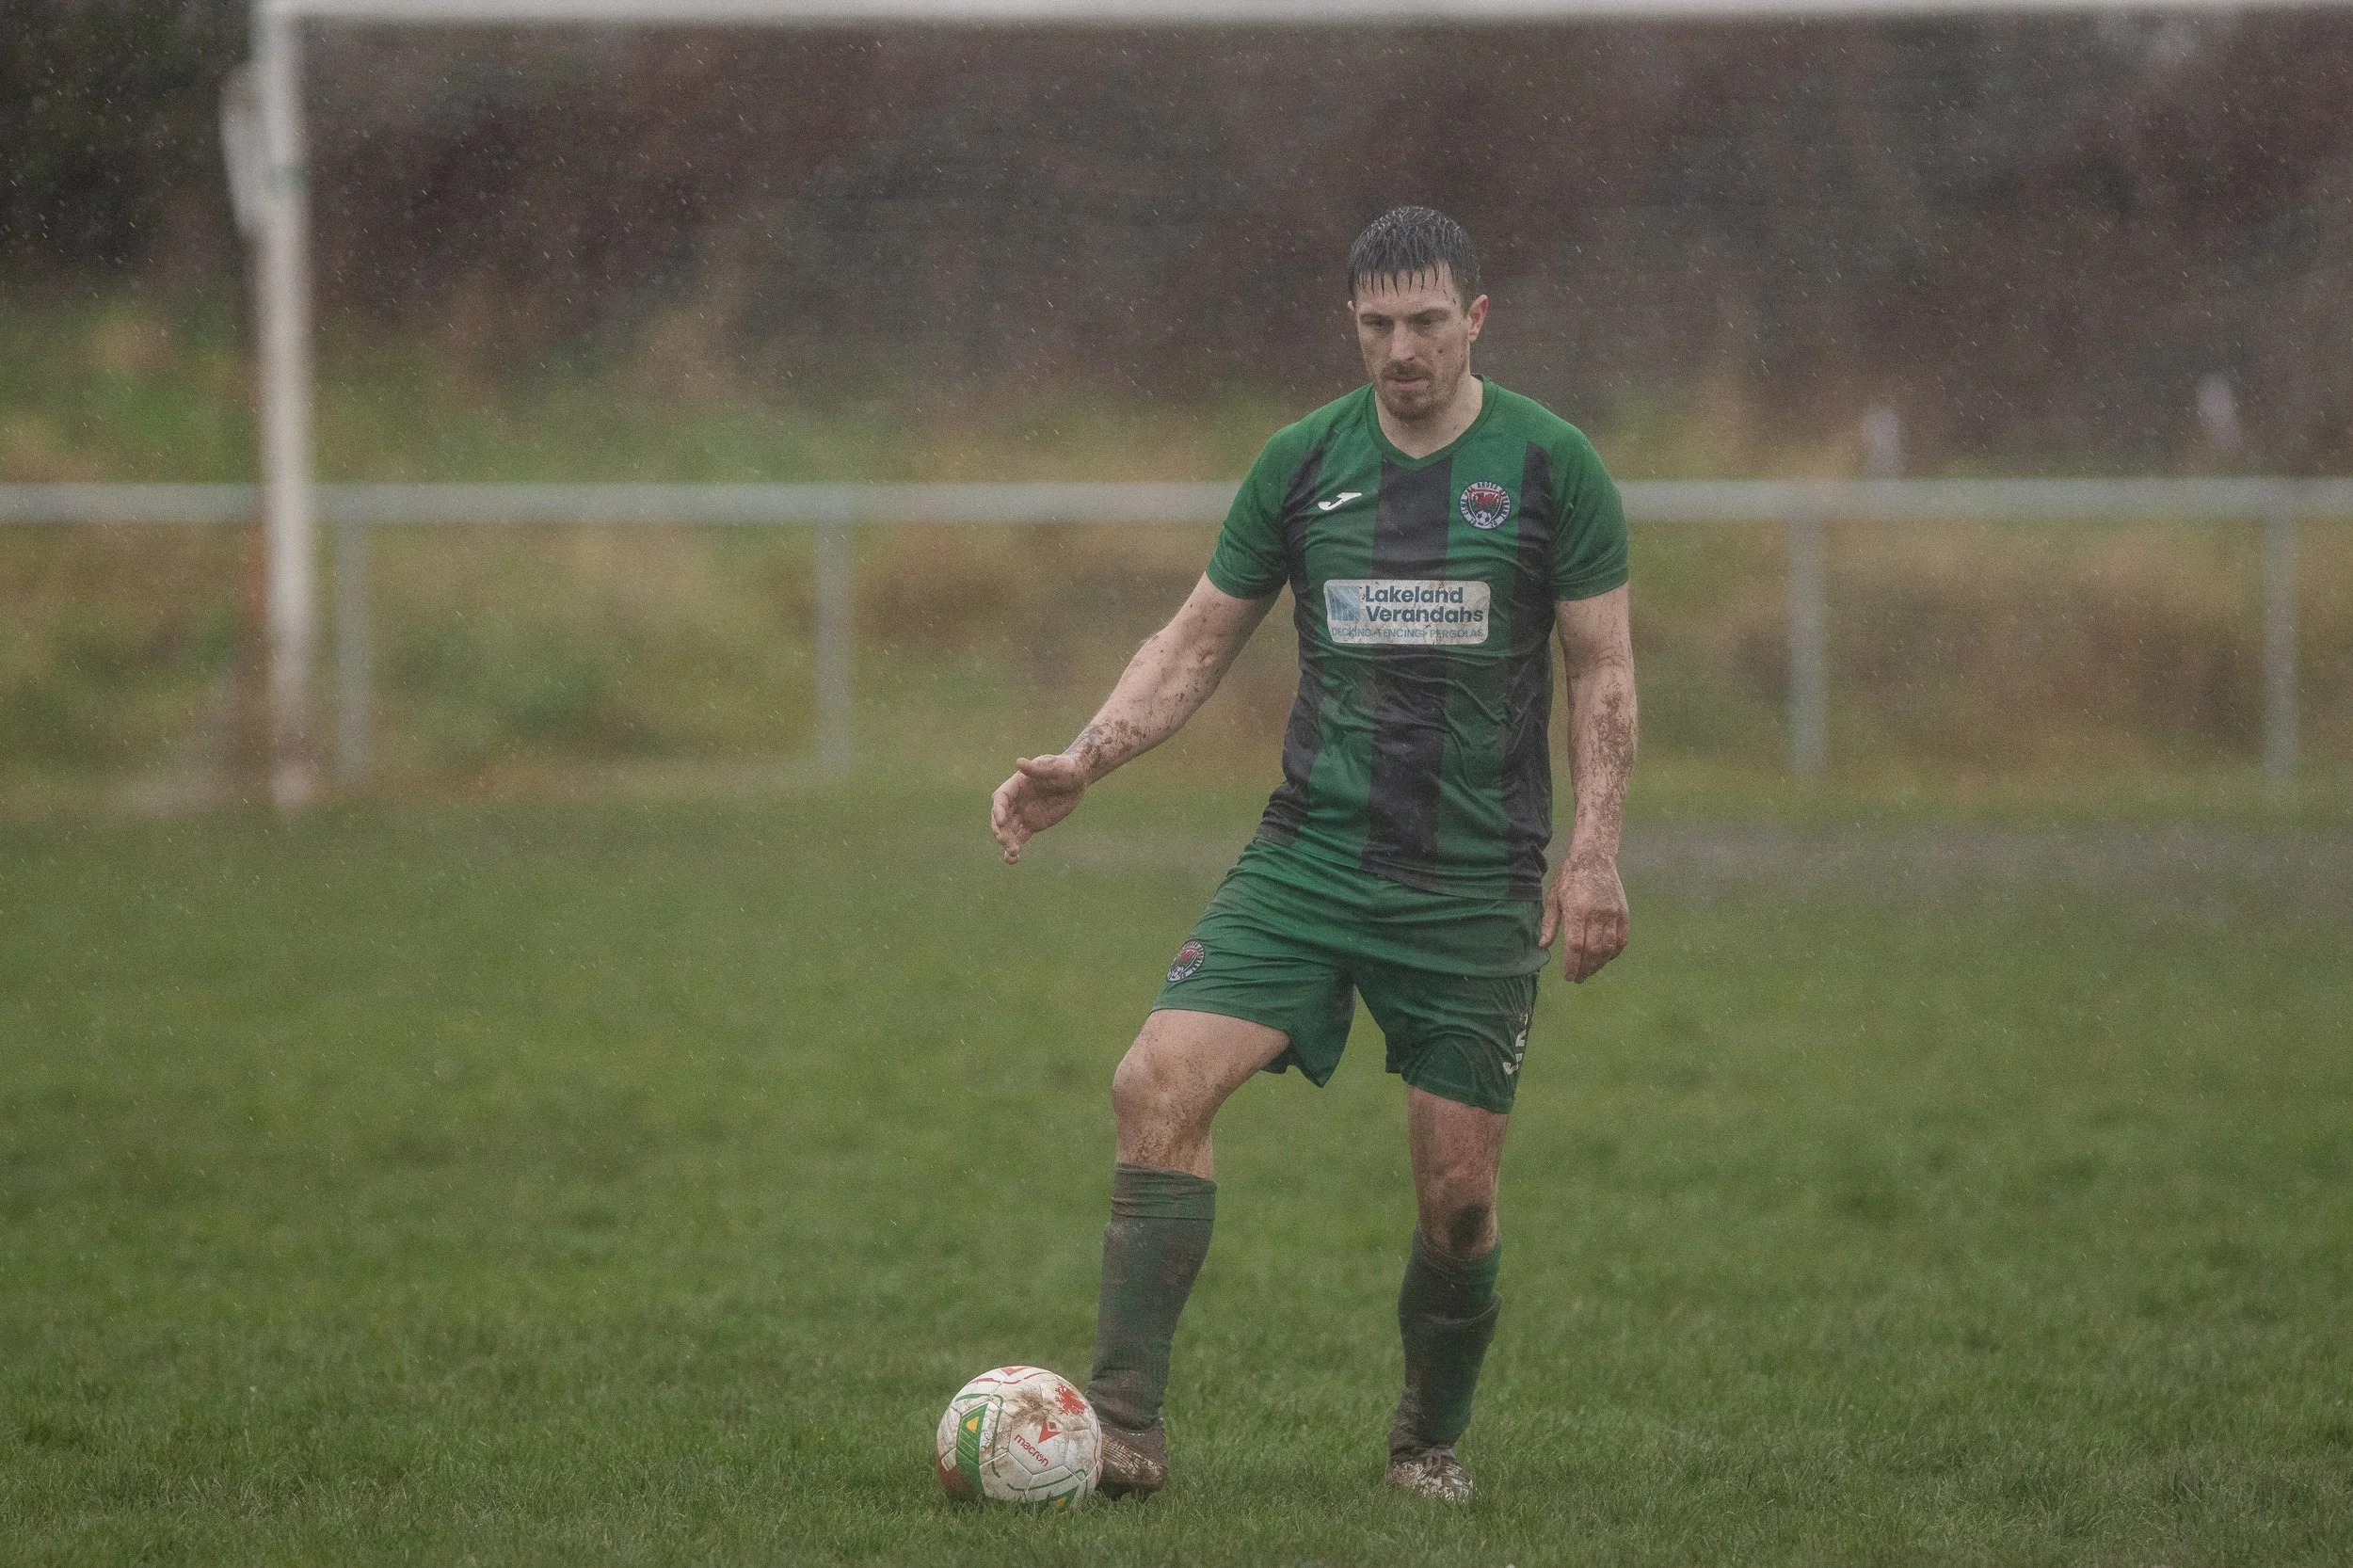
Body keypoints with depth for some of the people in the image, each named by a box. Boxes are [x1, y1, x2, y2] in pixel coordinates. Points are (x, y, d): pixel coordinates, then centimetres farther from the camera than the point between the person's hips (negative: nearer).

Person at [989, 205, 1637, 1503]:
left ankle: (1430, 1442, 25)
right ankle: (1124, 1422, -17)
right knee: (1158, 1083, -18)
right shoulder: (1302, 463, 5)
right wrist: (1082, 763, -2)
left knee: (1456, 1189, -1)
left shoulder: (1549, 467, -2)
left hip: (1476, 883, -2)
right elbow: (1197, 643, 12)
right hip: (1309, 857, 2)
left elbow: (1602, 673, 2)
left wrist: (1593, 852, -9)